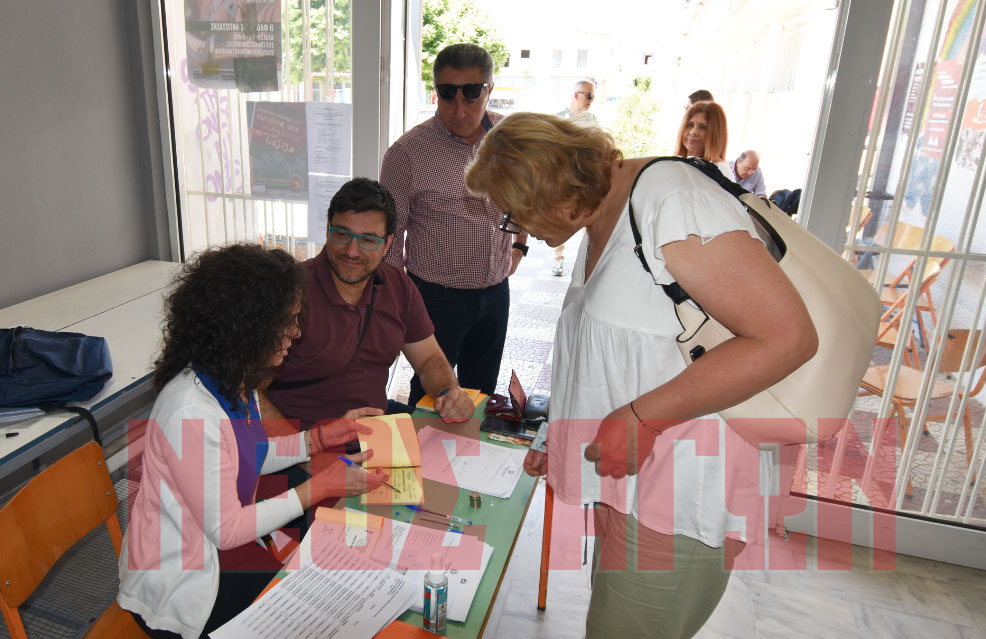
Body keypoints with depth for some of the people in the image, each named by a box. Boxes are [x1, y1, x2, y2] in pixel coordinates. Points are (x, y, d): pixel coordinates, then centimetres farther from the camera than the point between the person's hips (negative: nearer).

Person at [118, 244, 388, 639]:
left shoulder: (232, 379, -5)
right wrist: (319, 488, -20)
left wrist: (317, 439, -1)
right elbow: (224, 530, -23)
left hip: (218, 543, 8)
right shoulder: (193, 412, -32)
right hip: (177, 591, -7)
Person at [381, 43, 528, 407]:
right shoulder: (408, 153, -14)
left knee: (481, 395, 19)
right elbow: (390, 235, -8)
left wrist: (519, 244, 12)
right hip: (437, 297, -4)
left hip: (496, 292, 5)